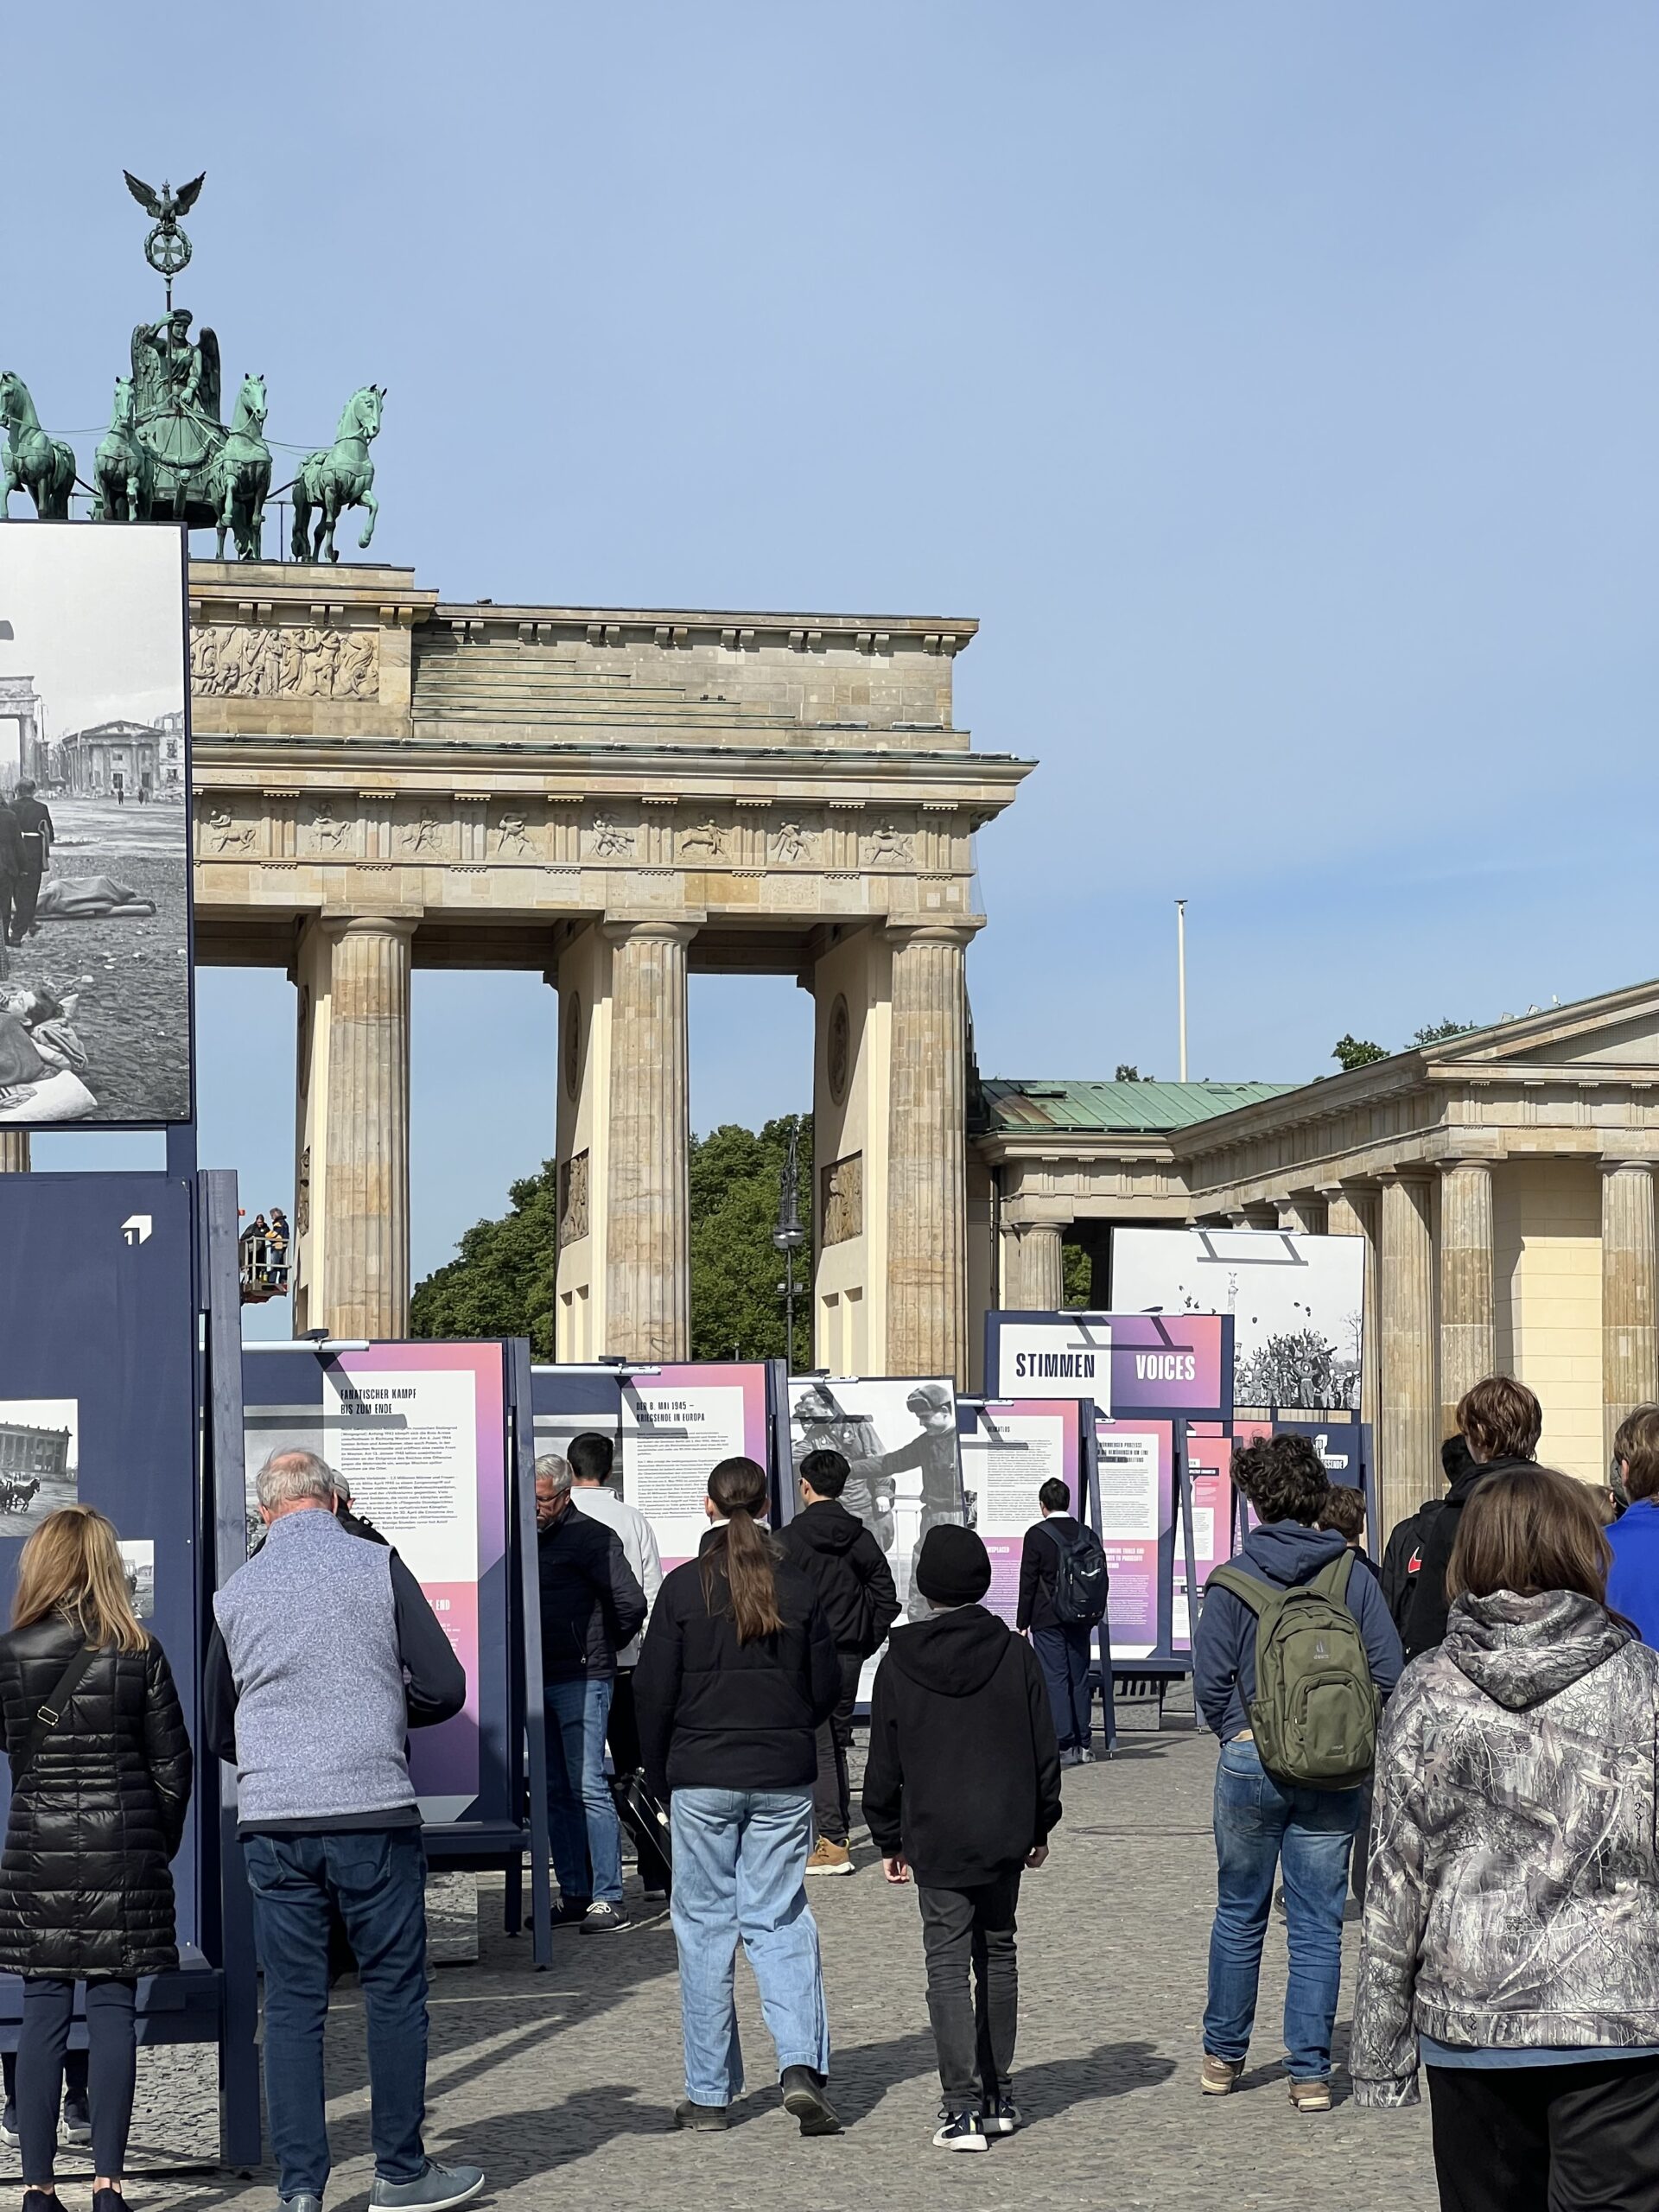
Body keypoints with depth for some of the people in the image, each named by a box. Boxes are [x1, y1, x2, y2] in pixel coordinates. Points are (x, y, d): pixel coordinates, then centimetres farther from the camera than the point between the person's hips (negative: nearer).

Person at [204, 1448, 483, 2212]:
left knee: (291, 2005, 7)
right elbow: (443, 1688, -2)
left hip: (271, 1822, 2)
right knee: (395, 1992, 9)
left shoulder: (234, 1593, 8)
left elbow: (217, 1733, 17)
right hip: (373, 1812, -2)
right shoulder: (377, 1566, 0)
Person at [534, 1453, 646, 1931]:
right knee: (555, 1792, 9)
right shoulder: (531, 1538, 14)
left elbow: (631, 1604, -13)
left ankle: (608, 1898, -7)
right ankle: (574, 1895, 14)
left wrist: (603, 1647, 1)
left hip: (582, 1679, -8)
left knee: (589, 1787, -9)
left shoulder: (590, 1536, -8)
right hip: (539, 1680, 8)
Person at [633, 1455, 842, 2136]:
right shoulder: (797, 1587, 0)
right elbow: (827, 1686, 6)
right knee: (780, 1920, 7)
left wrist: (659, 1774, 8)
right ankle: (801, 2066, -13)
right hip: (785, 1779, 2)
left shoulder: (683, 1587, -6)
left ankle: (709, 2094, 9)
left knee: (706, 1925, 7)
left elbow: (653, 1691, -5)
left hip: (702, 1779, -2)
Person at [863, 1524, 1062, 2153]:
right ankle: (998, 2096, 21)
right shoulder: (1015, 1654, -1)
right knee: (997, 1955, 16)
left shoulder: (899, 1664, -5)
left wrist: (889, 1838, 9)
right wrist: (1041, 1824, 13)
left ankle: (962, 2106, -11)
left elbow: (884, 1763, -1)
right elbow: (1044, 1748, 3)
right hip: (1005, 1833, 3)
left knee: (948, 1965, -2)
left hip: (936, 1839, -2)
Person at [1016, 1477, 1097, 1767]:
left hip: (1047, 1620, -5)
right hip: (1079, 1619, 5)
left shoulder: (1036, 1535, -9)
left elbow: (1028, 1582, -8)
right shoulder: (1085, 1534, 5)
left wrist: (1022, 1623, -1)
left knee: (1055, 1680, -3)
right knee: (1079, 1679, 10)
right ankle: (1083, 1745, 14)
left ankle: (1065, 1746, -6)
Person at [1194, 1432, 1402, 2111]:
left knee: (1238, 1915, 14)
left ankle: (1223, 2056, 23)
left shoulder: (1232, 1580, -7)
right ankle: (1310, 2072, 6)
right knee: (1318, 1923, 6)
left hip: (1251, 1760, -1)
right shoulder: (1352, 1576, -2)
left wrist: (1239, 1733, 8)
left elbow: (1210, 1681, -9)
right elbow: (1388, 1670, -4)